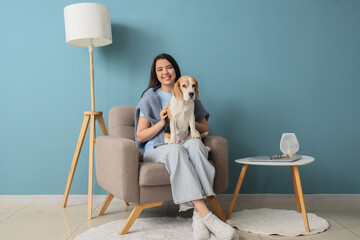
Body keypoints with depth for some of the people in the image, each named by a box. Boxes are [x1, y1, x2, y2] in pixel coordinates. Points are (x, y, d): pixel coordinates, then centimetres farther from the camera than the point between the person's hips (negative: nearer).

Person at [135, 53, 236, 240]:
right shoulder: (150, 97, 8)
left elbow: (205, 128, 15)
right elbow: (140, 136, 4)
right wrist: (161, 123, -12)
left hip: (185, 144, 2)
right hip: (157, 149, -2)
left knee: (194, 143, -35)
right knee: (176, 150, -38)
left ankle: (198, 214, -43)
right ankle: (207, 216, -46)